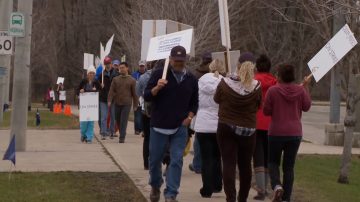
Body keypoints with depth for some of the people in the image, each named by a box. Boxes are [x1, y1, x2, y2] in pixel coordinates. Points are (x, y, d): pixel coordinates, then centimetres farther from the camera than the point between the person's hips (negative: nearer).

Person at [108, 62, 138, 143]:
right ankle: (122, 133, 30)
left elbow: (134, 93, 3)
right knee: (118, 120, 11)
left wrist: (135, 105, 1)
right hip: (117, 103, 3)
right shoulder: (115, 79, 8)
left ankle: (122, 137, -6)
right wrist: (109, 100, -13)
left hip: (126, 104, -3)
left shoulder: (132, 80, 2)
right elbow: (111, 90, 0)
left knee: (124, 121, -8)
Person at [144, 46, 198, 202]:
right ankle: (155, 186, 33)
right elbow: (146, 96, -6)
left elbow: (194, 101, 18)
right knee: (155, 159, 8)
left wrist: (190, 116, 2)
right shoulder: (159, 74, -4)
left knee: (176, 161, -5)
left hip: (180, 128, 2)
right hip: (159, 125, -2)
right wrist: (157, 88, -24)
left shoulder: (191, 79, 6)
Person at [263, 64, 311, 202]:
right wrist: (306, 87, 13)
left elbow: (266, 111, -5)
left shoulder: (273, 90, -11)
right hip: (295, 133, 2)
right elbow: (306, 107, 9)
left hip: (276, 132, -2)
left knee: (273, 162, 15)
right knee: (289, 166, 10)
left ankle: (277, 185, -12)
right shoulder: (300, 90, -5)